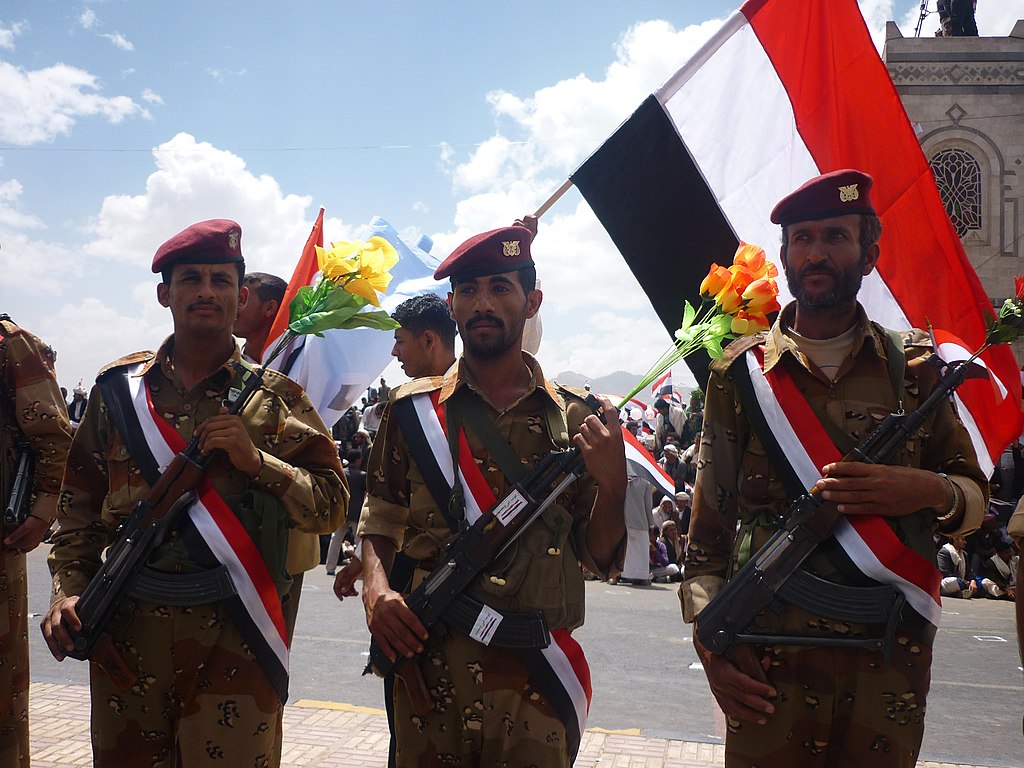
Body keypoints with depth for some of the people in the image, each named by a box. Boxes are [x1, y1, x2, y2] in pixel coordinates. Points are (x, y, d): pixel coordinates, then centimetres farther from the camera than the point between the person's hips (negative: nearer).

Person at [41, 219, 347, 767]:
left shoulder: (273, 396, 1)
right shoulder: (118, 389, 8)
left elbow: (330, 506, -3)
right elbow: (80, 502, 14)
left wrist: (256, 461, -16)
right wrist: (69, 590, 2)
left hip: (233, 639, -2)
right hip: (126, 634, 3)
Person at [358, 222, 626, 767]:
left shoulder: (575, 419, 2)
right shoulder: (413, 409, 4)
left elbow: (598, 557, 3)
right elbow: (379, 521, 8)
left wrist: (612, 483, -14)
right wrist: (376, 589, -11)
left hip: (536, 680, 0)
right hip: (428, 670, 0)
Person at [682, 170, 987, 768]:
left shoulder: (915, 367, 5)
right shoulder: (741, 372, 2)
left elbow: (976, 499, 9)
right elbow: (708, 525, 3)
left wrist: (932, 492, -15)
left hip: (889, 667, 1)